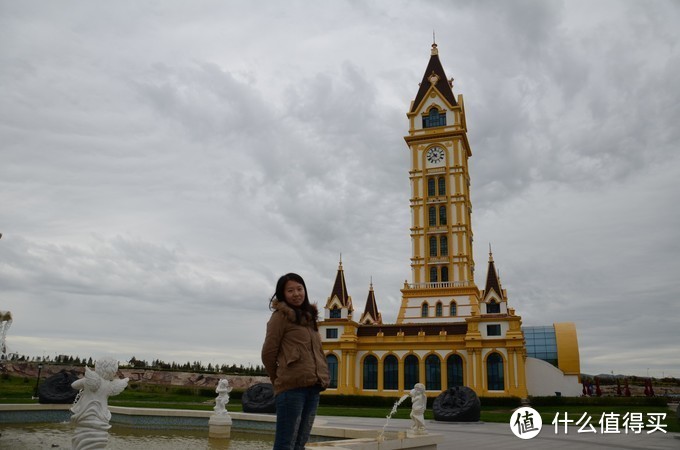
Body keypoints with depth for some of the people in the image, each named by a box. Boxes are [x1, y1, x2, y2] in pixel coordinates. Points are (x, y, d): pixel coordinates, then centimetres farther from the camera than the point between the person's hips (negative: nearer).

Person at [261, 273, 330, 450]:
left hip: (313, 388, 7)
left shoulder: (309, 317, 19)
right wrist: (280, 380, 8)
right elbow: (268, 353, -3)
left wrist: (321, 378, 13)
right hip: (292, 387, -7)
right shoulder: (281, 316, -2)